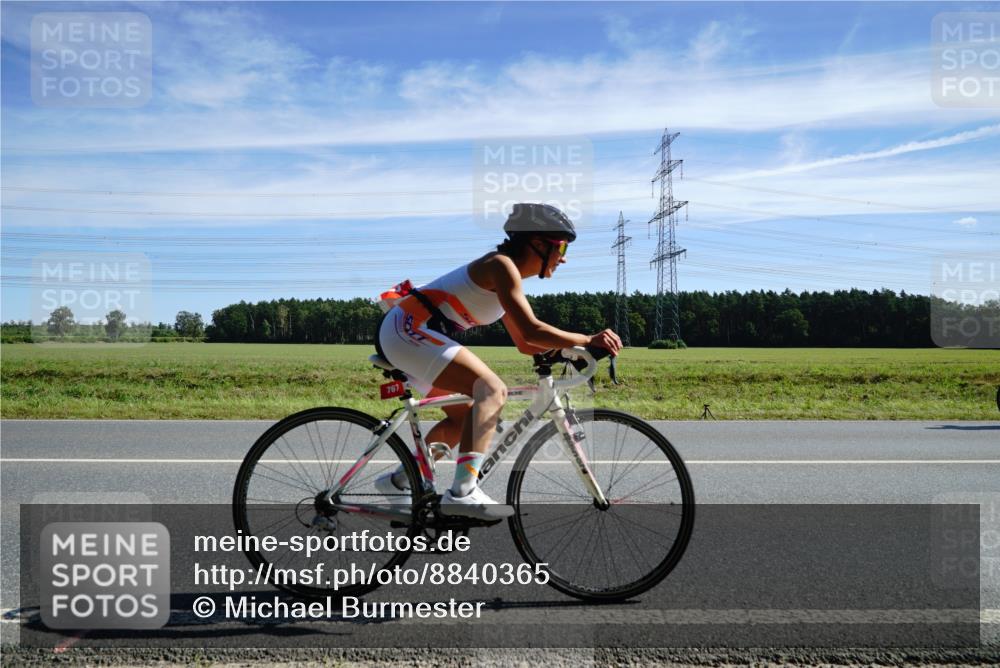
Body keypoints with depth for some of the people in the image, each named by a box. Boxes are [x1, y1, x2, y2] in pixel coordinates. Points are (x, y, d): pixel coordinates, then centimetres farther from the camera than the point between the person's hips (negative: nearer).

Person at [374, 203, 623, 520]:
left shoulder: (507, 275, 17)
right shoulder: (502, 265, -13)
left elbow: (525, 344, 18)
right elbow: (531, 331, -22)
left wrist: (569, 348, 5)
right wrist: (587, 339, -15)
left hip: (404, 334, 11)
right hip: (407, 328, -11)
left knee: (464, 417, 17)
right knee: (492, 390, -22)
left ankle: (399, 480, 26)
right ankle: (463, 492, -30)